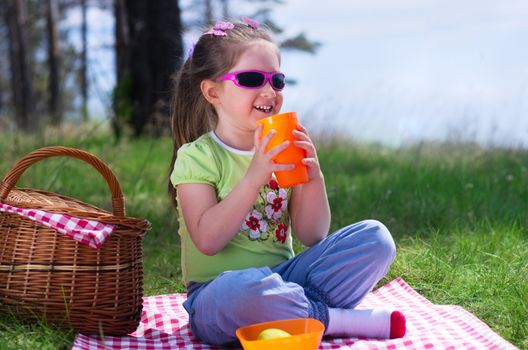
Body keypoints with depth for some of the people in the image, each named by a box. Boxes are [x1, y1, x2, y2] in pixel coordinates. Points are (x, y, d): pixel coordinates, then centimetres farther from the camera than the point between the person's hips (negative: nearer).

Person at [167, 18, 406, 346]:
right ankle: (339, 320, -17)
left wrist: (314, 178, -11)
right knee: (245, 288, -41)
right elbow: (207, 240, -20)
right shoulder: (196, 156, -7)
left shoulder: (283, 150, 9)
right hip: (217, 292, -5)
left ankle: (294, 311, -19)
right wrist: (255, 176, -25)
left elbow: (311, 236, 5)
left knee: (375, 237, -9)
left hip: (284, 278, 5)